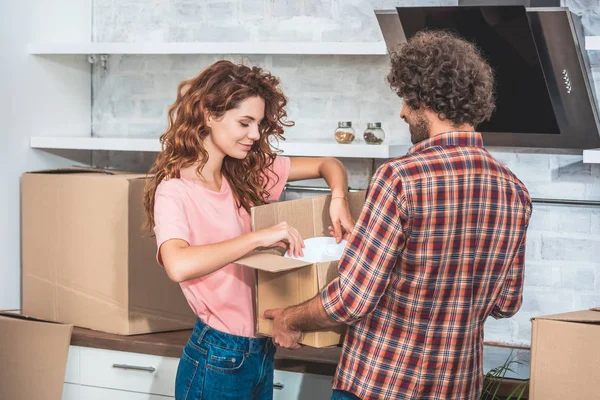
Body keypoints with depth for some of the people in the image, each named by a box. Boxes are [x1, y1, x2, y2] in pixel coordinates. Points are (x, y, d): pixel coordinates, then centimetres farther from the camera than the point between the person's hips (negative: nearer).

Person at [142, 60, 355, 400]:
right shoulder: (174, 191, -16)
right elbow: (179, 265, -36)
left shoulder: (250, 172, 3)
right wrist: (259, 237, -33)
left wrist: (339, 199, -9)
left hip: (262, 351, 7)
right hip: (217, 359, -7)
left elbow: (328, 165, 13)